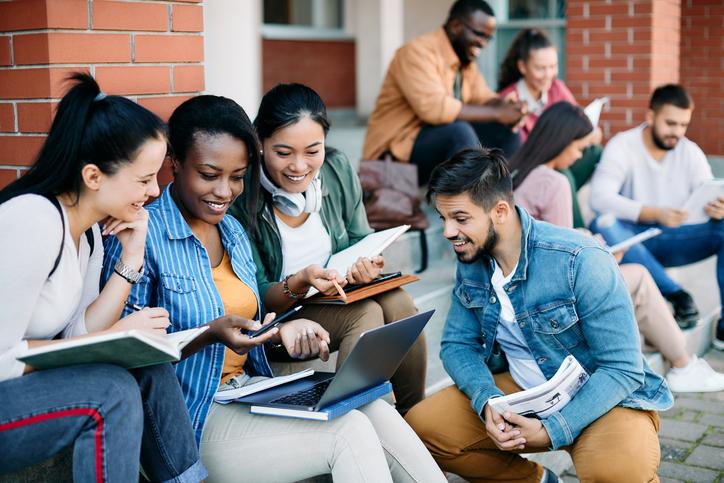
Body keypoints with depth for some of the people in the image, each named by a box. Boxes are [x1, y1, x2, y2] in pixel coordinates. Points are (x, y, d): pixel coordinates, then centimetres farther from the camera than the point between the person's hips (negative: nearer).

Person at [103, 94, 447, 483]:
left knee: (374, 411, -17)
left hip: (248, 389, 7)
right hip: (189, 419, -7)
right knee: (349, 435, -23)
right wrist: (211, 334, -24)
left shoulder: (233, 231, 12)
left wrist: (280, 330, -4)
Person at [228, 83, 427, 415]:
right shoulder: (241, 198, -20)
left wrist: (366, 263, -18)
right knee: (365, 313, -29)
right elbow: (257, 299, -15)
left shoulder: (338, 169, -5)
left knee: (397, 301, -23)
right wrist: (300, 283, -36)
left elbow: (360, 241, 7)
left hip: (338, 297, 5)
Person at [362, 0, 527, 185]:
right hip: (398, 150, -9)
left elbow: (485, 100, 10)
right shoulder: (418, 52, -18)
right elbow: (435, 108, -31)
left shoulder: (466, 61, 11)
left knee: (506, 133, -5)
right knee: (460, 132, -33)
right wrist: (496, 113, -26)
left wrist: (504, 106, -15)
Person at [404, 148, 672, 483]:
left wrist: (552, 430, -29)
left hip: (603, 398, -6)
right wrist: (487, 401, -21)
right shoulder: (471, 261, -5)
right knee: (421, 427, -12)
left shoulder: (581, 262, -25)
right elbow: (458, 344, -1)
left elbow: (623, 369, -22)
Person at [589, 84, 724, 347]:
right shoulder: (622, 146, -8)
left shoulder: (690, 152, 4)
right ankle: (677, 295, -29)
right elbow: (599, 197, -23)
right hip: (633, 241, -3)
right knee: (603, 226, -35)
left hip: (673, 240, 3)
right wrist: (655, 213, -36)